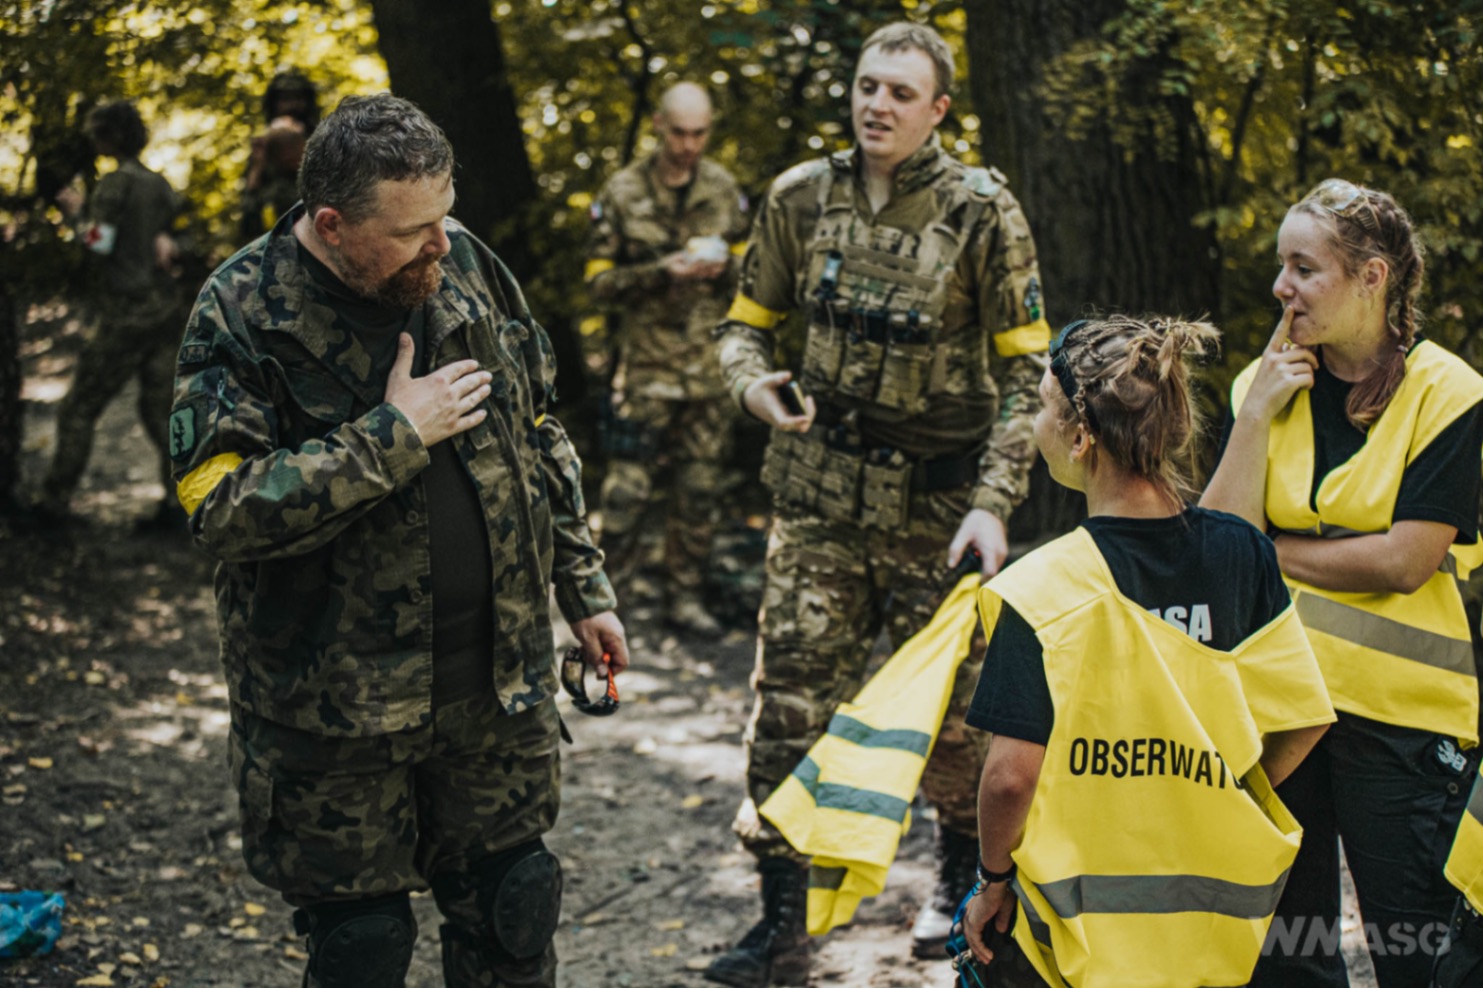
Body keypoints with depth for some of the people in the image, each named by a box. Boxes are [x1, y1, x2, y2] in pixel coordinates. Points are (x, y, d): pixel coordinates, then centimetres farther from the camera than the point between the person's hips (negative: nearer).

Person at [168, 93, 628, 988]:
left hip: (499, 678, 4)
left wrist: (585, 588, 12)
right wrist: (395, 436, -22)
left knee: (511, 913, 14)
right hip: (336, 703, -4)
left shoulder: (467, 265, 1)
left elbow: (539, 437, 12)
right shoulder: (243, 315, -14)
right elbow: (224, 509, -22)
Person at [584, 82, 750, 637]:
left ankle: (684, 595, 20)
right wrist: (662, 272, -17)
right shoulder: (623, 193, -3)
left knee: (700, 488, 9)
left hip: (711, 363, 3)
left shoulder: (724, 190, 7)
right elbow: (599, 280, -2)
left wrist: (725, 265, -9)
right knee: (628, 486, -3)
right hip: (646, 364, -3)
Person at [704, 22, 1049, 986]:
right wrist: (755, 383, -12)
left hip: (938, 501, -2)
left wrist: (994, 502, -16)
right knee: (790, 697, -1)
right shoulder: (801, 198, 1)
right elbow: (747, 324, 11)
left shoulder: (981, 211, -8)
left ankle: (963, 871, 37)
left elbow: (1026, 370, -7)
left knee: (951, 706, 8)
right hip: (820, 494, 2)